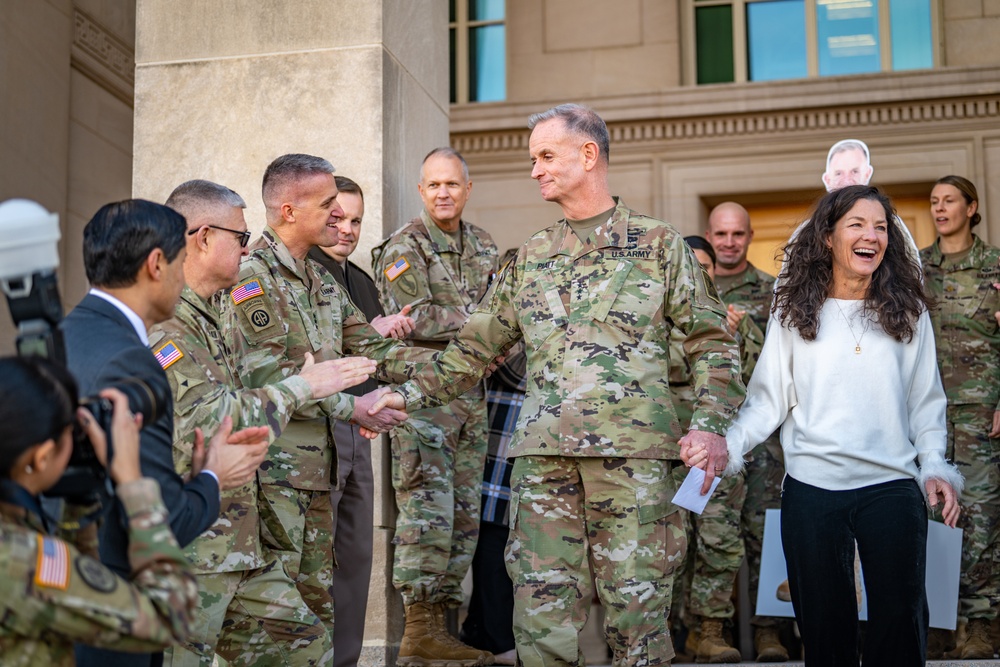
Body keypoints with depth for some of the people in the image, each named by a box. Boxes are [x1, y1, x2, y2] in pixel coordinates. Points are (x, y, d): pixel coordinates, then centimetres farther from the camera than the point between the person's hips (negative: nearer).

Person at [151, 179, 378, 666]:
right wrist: (302, 387, -16)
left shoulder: (205, 315, 16)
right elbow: (212, 425, -26)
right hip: (183, 552, -10)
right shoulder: (159, 324, -17)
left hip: (238, 547, 10)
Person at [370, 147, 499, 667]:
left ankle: (441, 619, 16)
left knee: (463, 517, 8)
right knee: (427, 511, -11)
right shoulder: (404, 248, -4)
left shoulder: (484, 248, 17)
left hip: (471, 393, 7)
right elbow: (413, 320, -15)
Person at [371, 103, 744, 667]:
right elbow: (477, 347, 20)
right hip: (544, 453, 3)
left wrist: (711, 424, -9)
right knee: (543, 614, 0)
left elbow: (711, 341, 5)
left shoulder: (659, 244, 7)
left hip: (635, 452, -3)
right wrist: (409, 395, 8)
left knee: (636, 610, 0)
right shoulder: (530, 259, 18)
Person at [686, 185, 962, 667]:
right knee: (824, 625, 9)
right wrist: (727, 447, -14)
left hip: (893, 487, 1)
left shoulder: (908, 312, 7)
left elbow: (926, 401, 10)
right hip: (812, 487, 0)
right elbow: (768, 399, 1)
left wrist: (935, 467, -3)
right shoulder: (794, 313, 4)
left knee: (900, 622, 4)